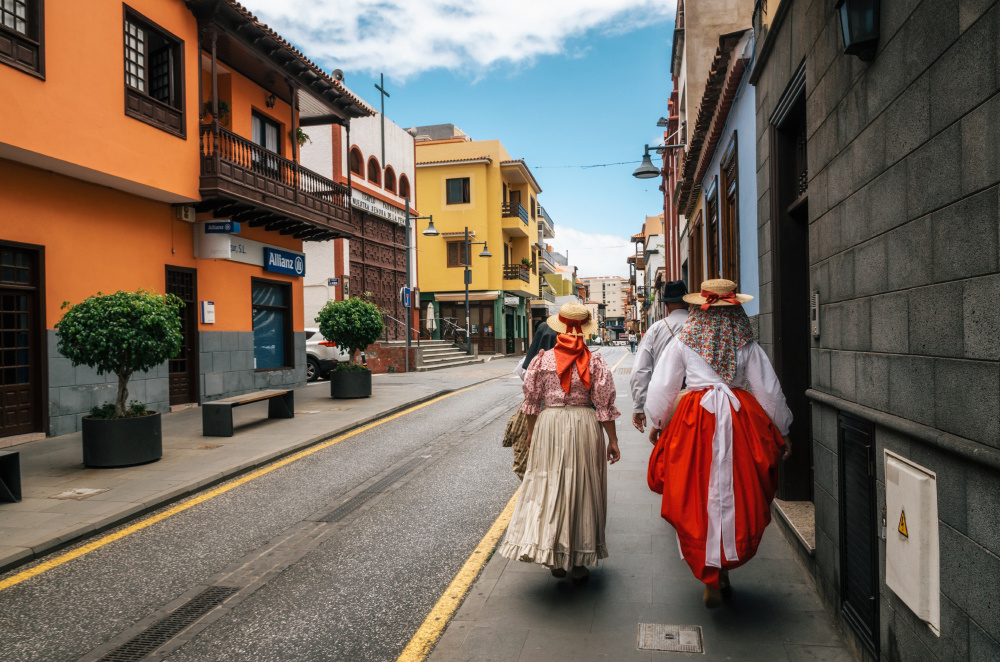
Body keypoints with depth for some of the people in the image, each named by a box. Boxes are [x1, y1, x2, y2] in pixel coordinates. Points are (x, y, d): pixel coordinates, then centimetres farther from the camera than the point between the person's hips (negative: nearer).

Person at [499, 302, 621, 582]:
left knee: (549, 486, 9)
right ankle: (579, 561, 18)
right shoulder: (595, 362, -5)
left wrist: (531, 432, 15)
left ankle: (555, 558, 7)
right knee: (582, 490, 10)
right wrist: (612, 440, 3)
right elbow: (604, 405, -5)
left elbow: (532, 400, 3)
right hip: (585, 426, 0)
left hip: (549, 425, 1)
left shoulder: (542, 359, -2)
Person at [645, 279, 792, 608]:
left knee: (697, 497, 4)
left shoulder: (683, 342, 3)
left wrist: (657, 424, 21)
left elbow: (661, 389, 5)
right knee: (739, 495, 13)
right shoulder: (746, 343, 4)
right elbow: (769, 391, 8)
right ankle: (724, 568, 21)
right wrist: (782, 432, 19)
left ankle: (711, 580, 3)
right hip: (741, 419, 1)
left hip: (695, 420, -1)